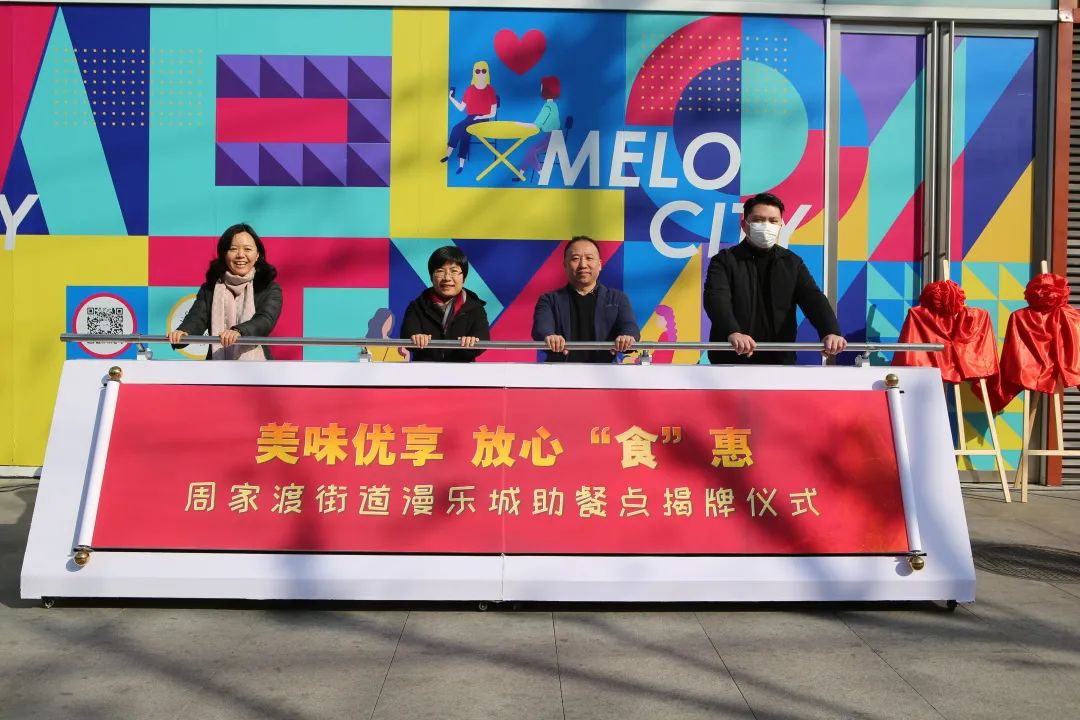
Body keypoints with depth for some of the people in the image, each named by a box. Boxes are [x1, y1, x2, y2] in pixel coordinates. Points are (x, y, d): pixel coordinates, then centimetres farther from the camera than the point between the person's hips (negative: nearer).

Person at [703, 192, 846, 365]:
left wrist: (830, 331, -27)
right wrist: (732, 332, -41)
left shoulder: (792, 263, 9)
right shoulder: (724, 261, -2)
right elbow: (716, 298, -19)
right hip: (731, 361, -3)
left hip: (780, 360, 3)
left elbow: (813, 298, -5)